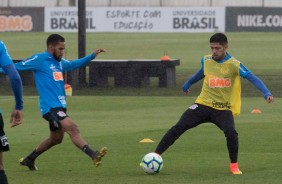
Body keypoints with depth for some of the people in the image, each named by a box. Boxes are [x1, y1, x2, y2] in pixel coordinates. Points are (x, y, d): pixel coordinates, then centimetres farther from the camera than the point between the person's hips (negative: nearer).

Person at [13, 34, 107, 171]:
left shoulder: (59, 62, 16)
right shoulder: (39, 59, -7)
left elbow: (74, 64, 32)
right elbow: (15, 67, -5)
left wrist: (93, 55, 25)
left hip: (60, 106, 10)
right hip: (50, 106, -10)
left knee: (56, 139, 19)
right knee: (72, 128, -24)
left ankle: (29, 160, 34)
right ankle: (93, 155, -37)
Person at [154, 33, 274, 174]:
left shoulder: (234, 65, -12)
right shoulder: (206, 60, 3)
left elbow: (253, 78, -19)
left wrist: (266, 93, -34)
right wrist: (188, 83, 42)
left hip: (224, 109, -3)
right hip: (203, 104, 3)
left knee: (231, 132, -29)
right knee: (179, 127, -11)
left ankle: (234, 165, -4)